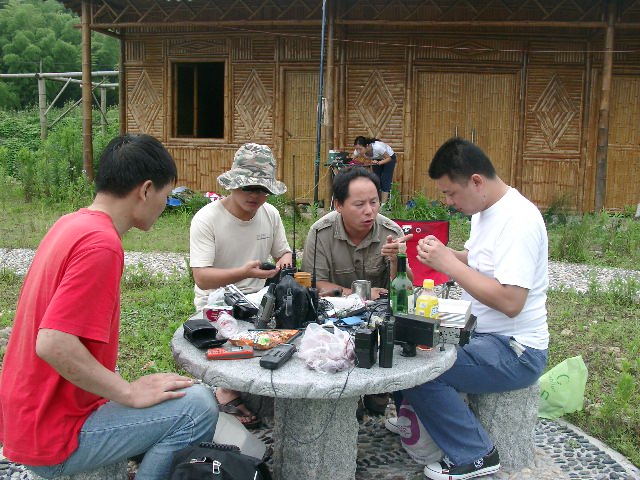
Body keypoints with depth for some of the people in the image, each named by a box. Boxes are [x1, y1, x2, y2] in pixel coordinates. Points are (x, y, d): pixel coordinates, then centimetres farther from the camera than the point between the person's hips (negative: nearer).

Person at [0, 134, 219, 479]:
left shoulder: (70, 224, 4)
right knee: (197, 405, -17)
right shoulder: (101, 244, -24)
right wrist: (131, 393, -20)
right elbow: (53, 345, -31)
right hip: (52, 438, -9)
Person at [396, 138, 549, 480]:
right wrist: (442, 254, -1)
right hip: (481, 333, 10)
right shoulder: (485, 211, 7)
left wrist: (449, 265, -24)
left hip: (516, 352, -10)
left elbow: (510, 302, -30)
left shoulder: (518, 220, -23)